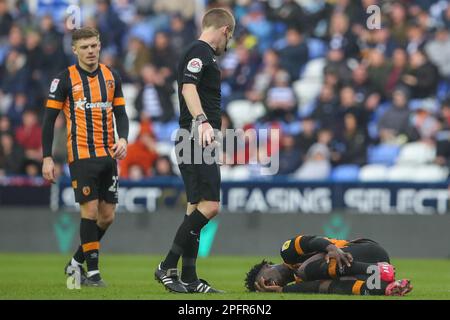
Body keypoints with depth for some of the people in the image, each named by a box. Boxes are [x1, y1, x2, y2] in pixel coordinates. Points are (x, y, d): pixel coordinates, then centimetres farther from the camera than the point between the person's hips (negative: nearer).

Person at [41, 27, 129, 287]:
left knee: (107, 215, 5)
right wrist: (47, 158, -7)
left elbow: (120, 113, 12)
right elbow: (50, 120, -2)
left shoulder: (112, 77, 10)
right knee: (90, 210, -10)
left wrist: (123, 139, -8)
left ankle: (76, 262, 22)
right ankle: (92, 272, -2)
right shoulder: (65, 79, -3)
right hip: (81, 155, -5)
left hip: (108, 155, 5)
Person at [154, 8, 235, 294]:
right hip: (196, 141, -11)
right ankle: (168, 267, -13)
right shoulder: (200, 53, -9)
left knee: (197, 209, 10)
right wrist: (202, 121, -39)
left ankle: (189, 279, 10)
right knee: (209, 206, -15)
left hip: (201, 143, 11)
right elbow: (188, 88, -25)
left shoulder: (203, 54, 22)